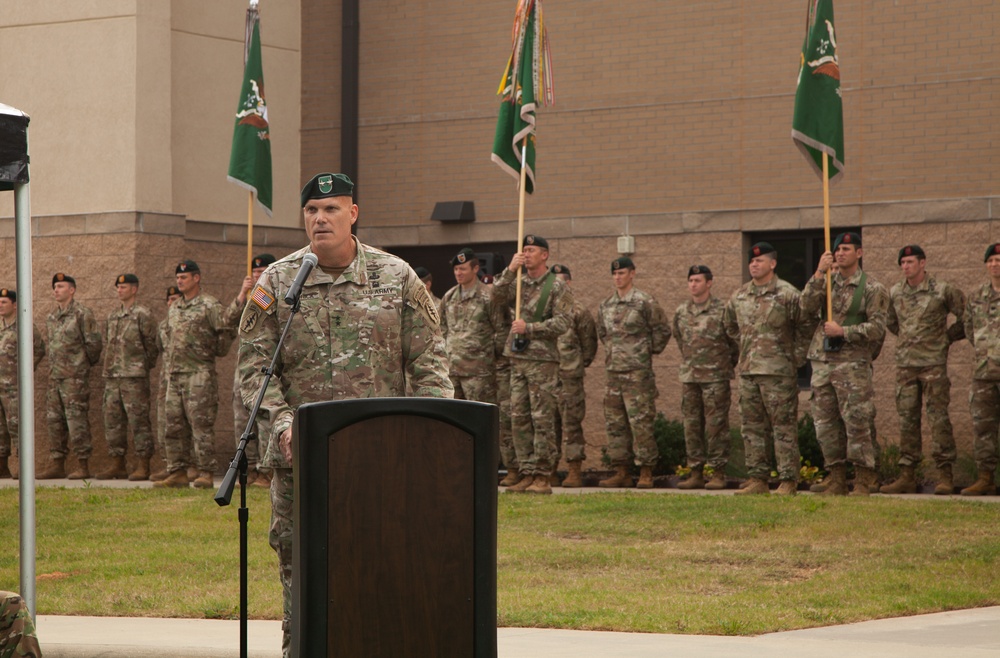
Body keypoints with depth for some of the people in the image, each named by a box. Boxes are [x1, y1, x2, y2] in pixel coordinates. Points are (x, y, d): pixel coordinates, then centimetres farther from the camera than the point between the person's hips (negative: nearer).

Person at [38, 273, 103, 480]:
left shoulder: (82, 314, -7)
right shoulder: (51, 318, 16)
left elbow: (94, 343, -8)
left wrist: (83, 363, 2)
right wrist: (53, 368, 17)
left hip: (75, 377, -8)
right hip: (54, 376, 8)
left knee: (77, 420, -8)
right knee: (54, 420, 7)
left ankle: (83, 466, -6)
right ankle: (56, 465, 12)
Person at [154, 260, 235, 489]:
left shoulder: (210, 305, -4)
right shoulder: (173, 309, 19)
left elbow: (226, 333, -8)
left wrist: (214, 353, 1)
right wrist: (168, 365, 18)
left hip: (199, 373, -8)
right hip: (174, 375, 8)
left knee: (201, 424, -9)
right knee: (174, 425, 6)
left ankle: (205, 473, -7)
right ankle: (177, 473, 11)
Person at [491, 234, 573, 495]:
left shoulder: (557, 287, -2)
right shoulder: (518, 283, 14)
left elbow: (563, 322, -11)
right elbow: (497, 298, -2)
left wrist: (529, 328, -17)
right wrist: (510, 270, -12)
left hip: (543, 359, -6)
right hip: (517, 358, 6)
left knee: (543, 419, -5)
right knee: (519, 419, 5)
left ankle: (542, 477, -3)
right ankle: (526, 474, 11)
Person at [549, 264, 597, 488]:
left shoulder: (577, 310, -2)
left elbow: (589, 341, 1)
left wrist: (581, 364, 3)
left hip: (569, 376, -5)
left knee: (571, 423, -5)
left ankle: (575, 471, -2)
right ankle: (549, 470, 13)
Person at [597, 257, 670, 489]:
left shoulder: (645, 302, -6)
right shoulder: (606, 306, 13)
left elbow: (662, 330, -1)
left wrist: (649, 351, 2)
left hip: (638, 372, -6)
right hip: (613, 371, 6)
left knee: (641, 422, -7)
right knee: (615, 423, 6)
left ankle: (646, 473, -4)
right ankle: (622, 472, 12)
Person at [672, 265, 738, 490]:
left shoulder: (722, 310, -6)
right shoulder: (681, 312, 9)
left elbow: (736, 341, 2)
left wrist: (726, 364, 9)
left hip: (715, 378, -5)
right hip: (689, 377, 5)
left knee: (716, 425, -4)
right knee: (692, 426, 6)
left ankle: (718, 474, 0)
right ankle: (696, 474, 11)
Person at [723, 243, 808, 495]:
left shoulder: (787, 294, -7)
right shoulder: (739, 296, 11)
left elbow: (805, 327, -4)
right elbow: (730, 325, 27)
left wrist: (796, 355, -3)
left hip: (778, 371, -6)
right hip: (747, 370, 6)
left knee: (784, 427, -4)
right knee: (752, 427, 8)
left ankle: (788, 482, -3)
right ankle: (758, 479, 14)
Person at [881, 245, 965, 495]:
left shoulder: (942, 291, -4)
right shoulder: (894, 293, 9)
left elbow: (966, 317, 5)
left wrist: (947, 337, 6)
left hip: (934, 363, -4)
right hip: (905, 364, 4)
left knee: (938, 418, -6)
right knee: (907, 420, 5)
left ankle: (945, 476, -3)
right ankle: (907, 476, 8)